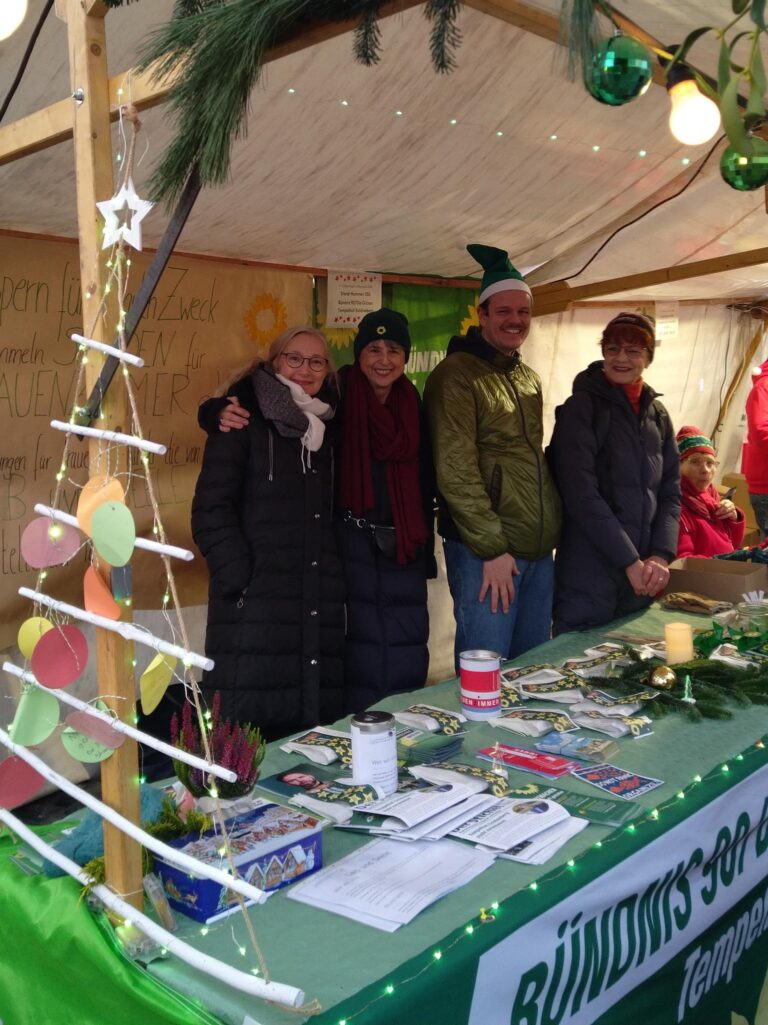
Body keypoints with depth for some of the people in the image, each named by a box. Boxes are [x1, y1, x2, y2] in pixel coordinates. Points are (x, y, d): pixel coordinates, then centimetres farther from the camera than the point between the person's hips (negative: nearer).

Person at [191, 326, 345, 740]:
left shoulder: (325, 428, 19)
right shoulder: (244, 420, 1)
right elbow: (211, 509, -6)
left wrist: (334, 582, 12)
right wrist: (239, 579, -13)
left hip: (319, 608, 6)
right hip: (255, 606, -5)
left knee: (312, 732, 4)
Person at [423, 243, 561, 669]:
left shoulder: (528, 378, 16)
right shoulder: (457, 375, -10)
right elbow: (455, 472, -16)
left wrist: (551, 532, 14)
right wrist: (492, 549, -17)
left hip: (539, 549, 8)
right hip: (485, 552, -8)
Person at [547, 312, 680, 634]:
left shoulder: (657, 414, 12)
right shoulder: (581, 408, -6)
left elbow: (670, 493, 10)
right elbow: (581, 495, -14)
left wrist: (661, 556, -6)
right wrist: (630, 562, -15)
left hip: (641, 581, 5)